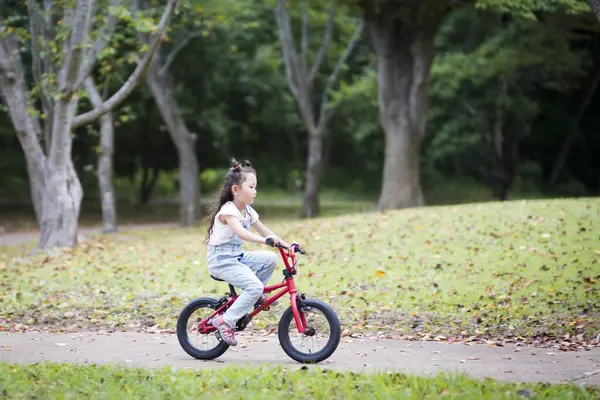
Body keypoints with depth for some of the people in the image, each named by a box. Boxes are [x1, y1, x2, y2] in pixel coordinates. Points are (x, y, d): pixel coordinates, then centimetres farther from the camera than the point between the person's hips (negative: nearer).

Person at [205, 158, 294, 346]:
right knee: (254, 286, -24)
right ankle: (225, 321, -18)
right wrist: (265, 240, -48)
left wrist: (287, 245, 3)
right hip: (220, 260, -9)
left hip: (236, 256, 9)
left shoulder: (248, 211, 10)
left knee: (270, 259, -5)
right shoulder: (228, 210, -19)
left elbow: (263, 230, 13)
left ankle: (255, 297, 10)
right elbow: (240, 232, -36)